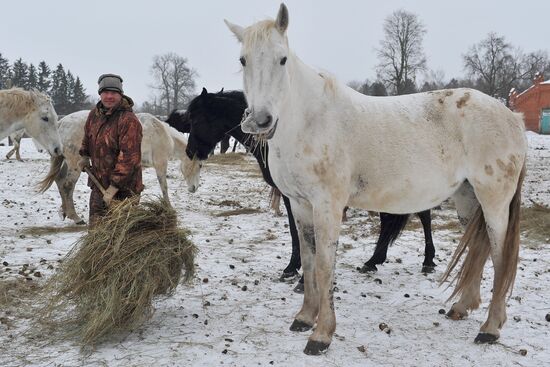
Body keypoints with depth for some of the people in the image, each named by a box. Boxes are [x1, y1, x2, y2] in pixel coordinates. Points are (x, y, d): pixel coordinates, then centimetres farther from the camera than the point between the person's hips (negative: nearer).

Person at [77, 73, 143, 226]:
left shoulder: (129, 121, -21)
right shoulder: (94, 114, 4)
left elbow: (128, 158, -25)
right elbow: (88, 136, 28)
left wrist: (113, 187, -25)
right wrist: (84, 156, 20)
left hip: (122, 189, -7)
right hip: (98, 183, 7)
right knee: (95, 225, 16)